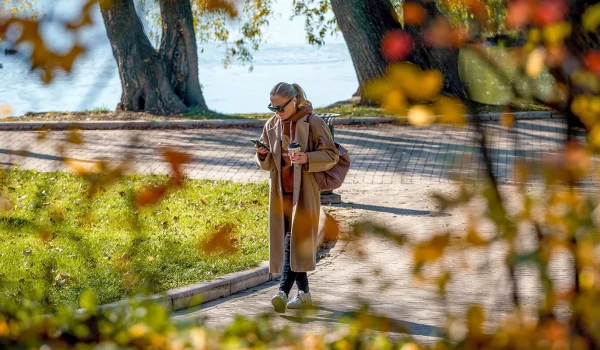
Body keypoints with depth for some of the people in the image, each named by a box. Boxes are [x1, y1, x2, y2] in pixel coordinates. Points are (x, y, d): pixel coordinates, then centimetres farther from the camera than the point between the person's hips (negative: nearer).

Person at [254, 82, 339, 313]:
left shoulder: (312, 123, -8)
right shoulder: (271, 125, 8)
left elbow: (331, 155, -8)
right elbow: (268, 164, 12)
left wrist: (307, 158, -24)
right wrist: (263, 155, -11)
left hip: (304, 191, -6)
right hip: (281, 191, 6)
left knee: (295, 240, -12)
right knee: (287, 241, 7)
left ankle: (283, 292, -17)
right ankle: (303, 292, 16)